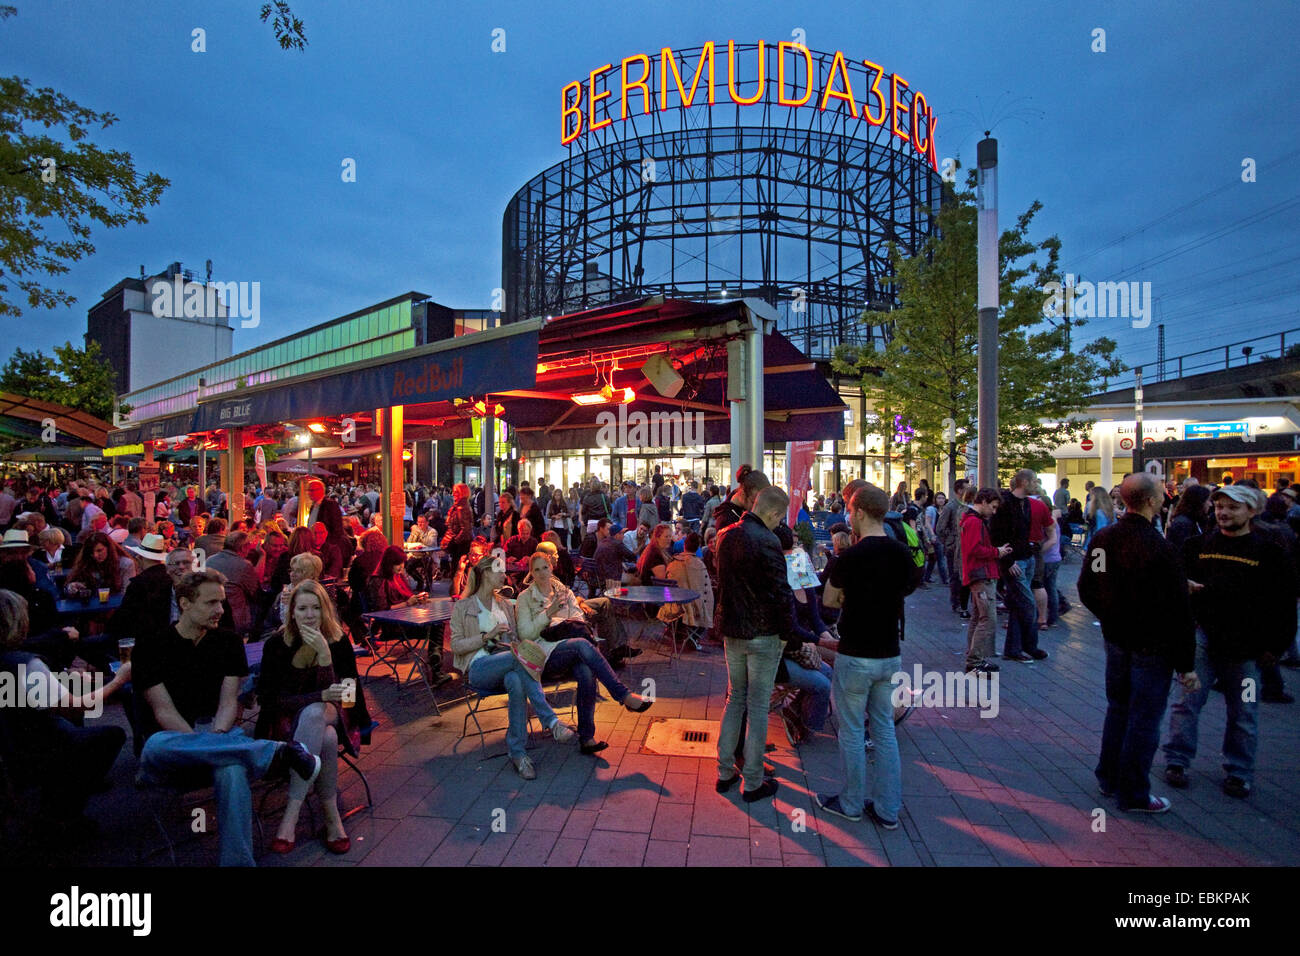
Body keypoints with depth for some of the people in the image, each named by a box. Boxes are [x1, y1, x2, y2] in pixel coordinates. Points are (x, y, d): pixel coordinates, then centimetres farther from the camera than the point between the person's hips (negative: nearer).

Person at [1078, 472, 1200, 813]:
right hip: (1152, 646, -6)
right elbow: (1178, 611, -18)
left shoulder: (1102, 539, -2)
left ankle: (1109, 779, 33)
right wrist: (1186, 663, -11)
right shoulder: (1158, 547, -23)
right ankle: (1134, 795, 19)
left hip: (1116, 640, 6)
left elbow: (1086, 590, 7)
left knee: (1118, 709, 20)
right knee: (1144, 720, 6)